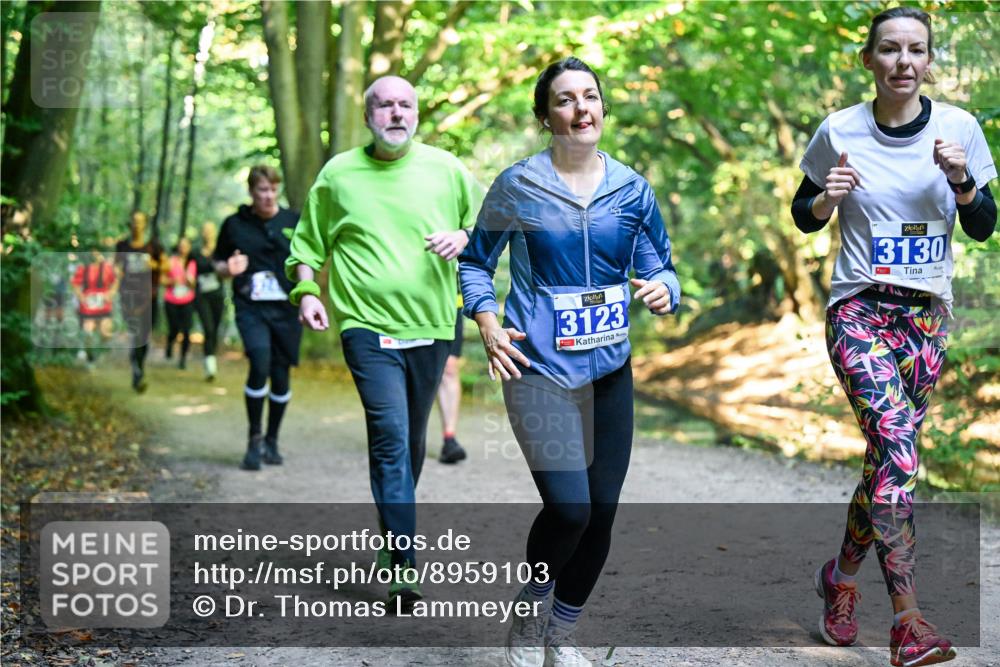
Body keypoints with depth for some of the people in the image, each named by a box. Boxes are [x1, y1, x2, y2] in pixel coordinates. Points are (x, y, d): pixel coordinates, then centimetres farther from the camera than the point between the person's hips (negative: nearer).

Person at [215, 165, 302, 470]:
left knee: (281, 375, 5)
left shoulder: (293, 222, 5)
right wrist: (228, 269, -8)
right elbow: (218, 263, 15)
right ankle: (254, 439, -6)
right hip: (251, 308, -1)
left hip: (286, 308, 2)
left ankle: (271, 440, 24)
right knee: (260, 364, -21)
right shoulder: (235, 224, 5)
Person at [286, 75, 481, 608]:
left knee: (412, 440, 15)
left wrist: (462, 237, -4)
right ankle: (404, 566, -16)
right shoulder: (338, 174, 5)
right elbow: (308, 242, 13)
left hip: (429, 325, 3)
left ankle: (396, 524, 37)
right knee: (390, 436, -15)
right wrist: (307, 292, -1)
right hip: (368, 326, -3)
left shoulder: (446, 169, 7)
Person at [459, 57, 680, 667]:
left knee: (602, 511, 7)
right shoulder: (518, 187, -3)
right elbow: (476, 262, 9)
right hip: (539, 370, -4)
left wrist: (663, 290, -12)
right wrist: (487, 321, -7)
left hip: (611, 370, 4)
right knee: (568, 509, -15)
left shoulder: (632, 189, 5)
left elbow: (661, 269, 11)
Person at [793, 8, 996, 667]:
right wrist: (826, 199, -14)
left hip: (927, 314, 3)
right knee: (898, 446, -22)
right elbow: (803, 217, 8)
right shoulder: (840, 131, -4)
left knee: (890, 456, 7)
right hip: (859, 307, -3)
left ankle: (842, 575, 31)